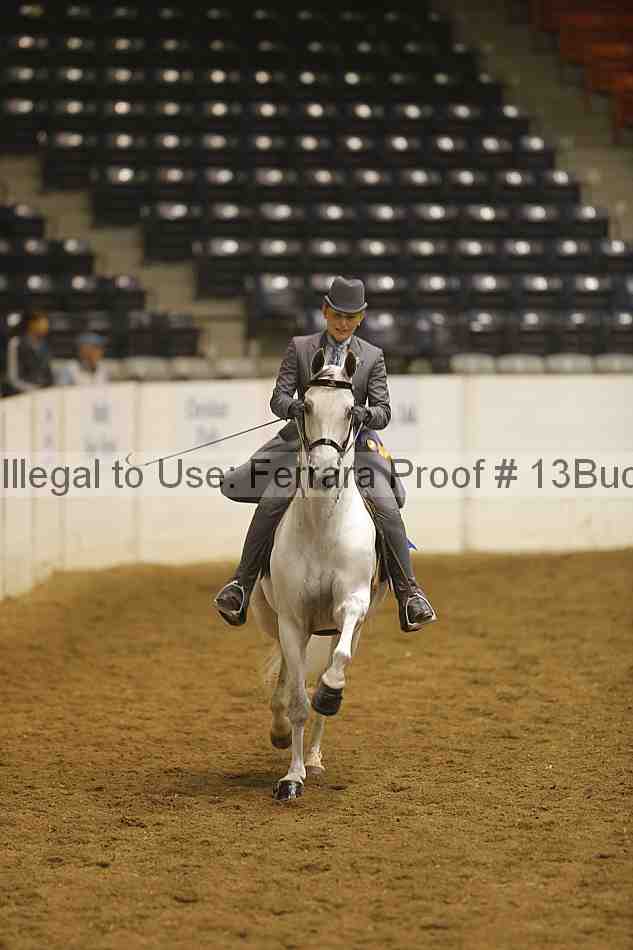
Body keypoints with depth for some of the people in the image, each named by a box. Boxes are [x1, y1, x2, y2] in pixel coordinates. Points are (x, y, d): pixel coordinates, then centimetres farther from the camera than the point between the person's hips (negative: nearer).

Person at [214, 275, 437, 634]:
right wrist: (296, 408, -24)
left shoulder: (372, 357, 7)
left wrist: (363, 414, -23)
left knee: (387, 507, -21)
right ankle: (242, 585, -16)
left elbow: (384, 412, 2)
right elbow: (279, 398, 0)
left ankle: (408, 593, -13)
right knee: (271, 502, -24)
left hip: (353, 445, 0)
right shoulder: (300, 348, 7)